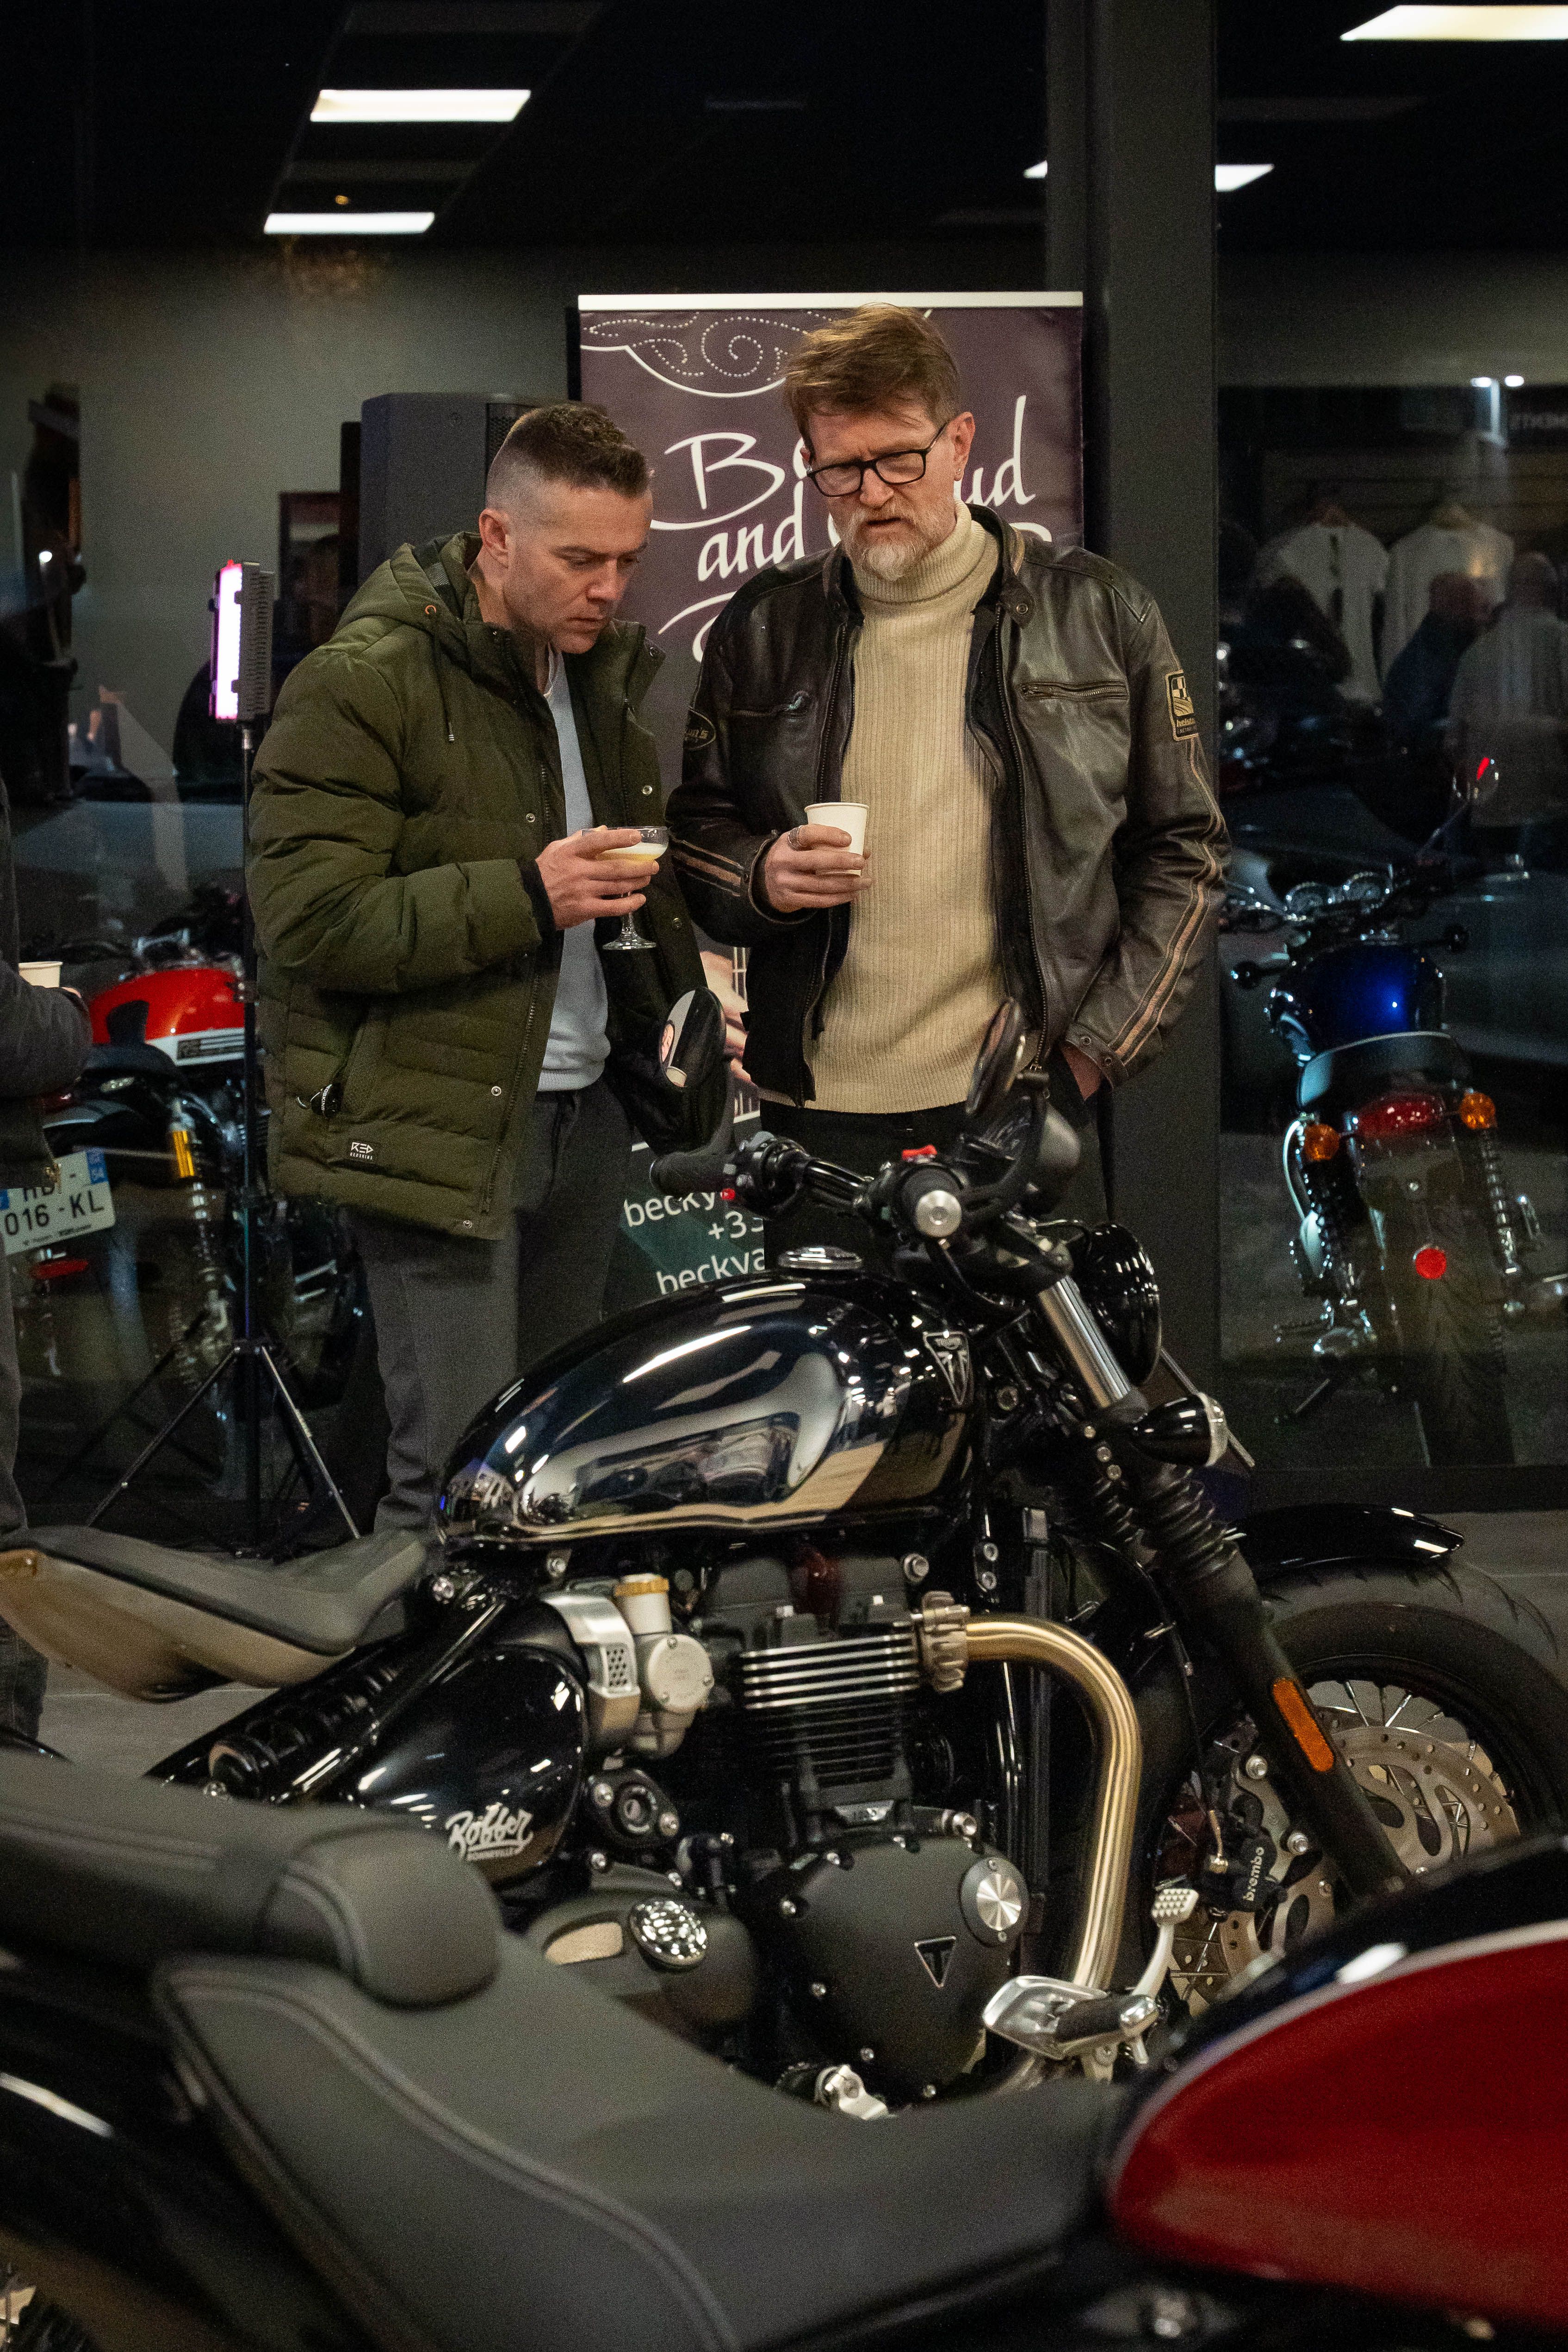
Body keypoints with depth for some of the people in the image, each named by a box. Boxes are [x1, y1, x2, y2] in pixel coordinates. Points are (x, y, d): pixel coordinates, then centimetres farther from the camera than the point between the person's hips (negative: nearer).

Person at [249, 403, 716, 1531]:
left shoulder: (602, 674, 15)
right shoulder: (361, 684, -12)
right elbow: (308, 919, -18)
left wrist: (684, 991, 12)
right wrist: (526, 896, -26)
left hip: (583, 1107, 8)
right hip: (437, 1126, -8)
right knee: (461, 1473, -9)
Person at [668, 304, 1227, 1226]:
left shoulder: (1099, 615, 5)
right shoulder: (763, 629, 10)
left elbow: (1184, 848, 8)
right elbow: (697, 829, 18)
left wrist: (1096, 1047, 0)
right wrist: (763, 876, -5)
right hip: (816, 1123, 1)